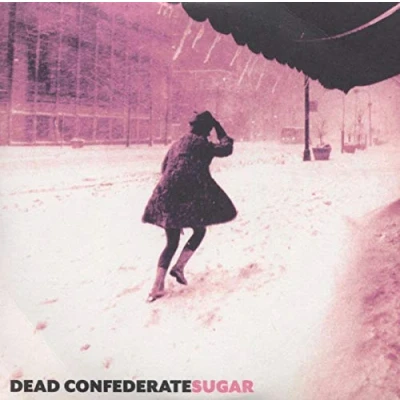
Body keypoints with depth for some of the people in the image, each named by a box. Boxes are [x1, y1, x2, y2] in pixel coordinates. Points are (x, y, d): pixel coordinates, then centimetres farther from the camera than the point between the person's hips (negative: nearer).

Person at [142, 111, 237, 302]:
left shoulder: (177, 144, 21)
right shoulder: (200, 143, -1)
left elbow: (164, 168, 25)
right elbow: (226, 149, 7)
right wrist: (220, 129, 19)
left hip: (165, 196, 7)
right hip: (189, 196, -7)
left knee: (172, 242, 11)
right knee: (199, 231, 18)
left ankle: (157, 286, -1)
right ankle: (179, 267, 4)